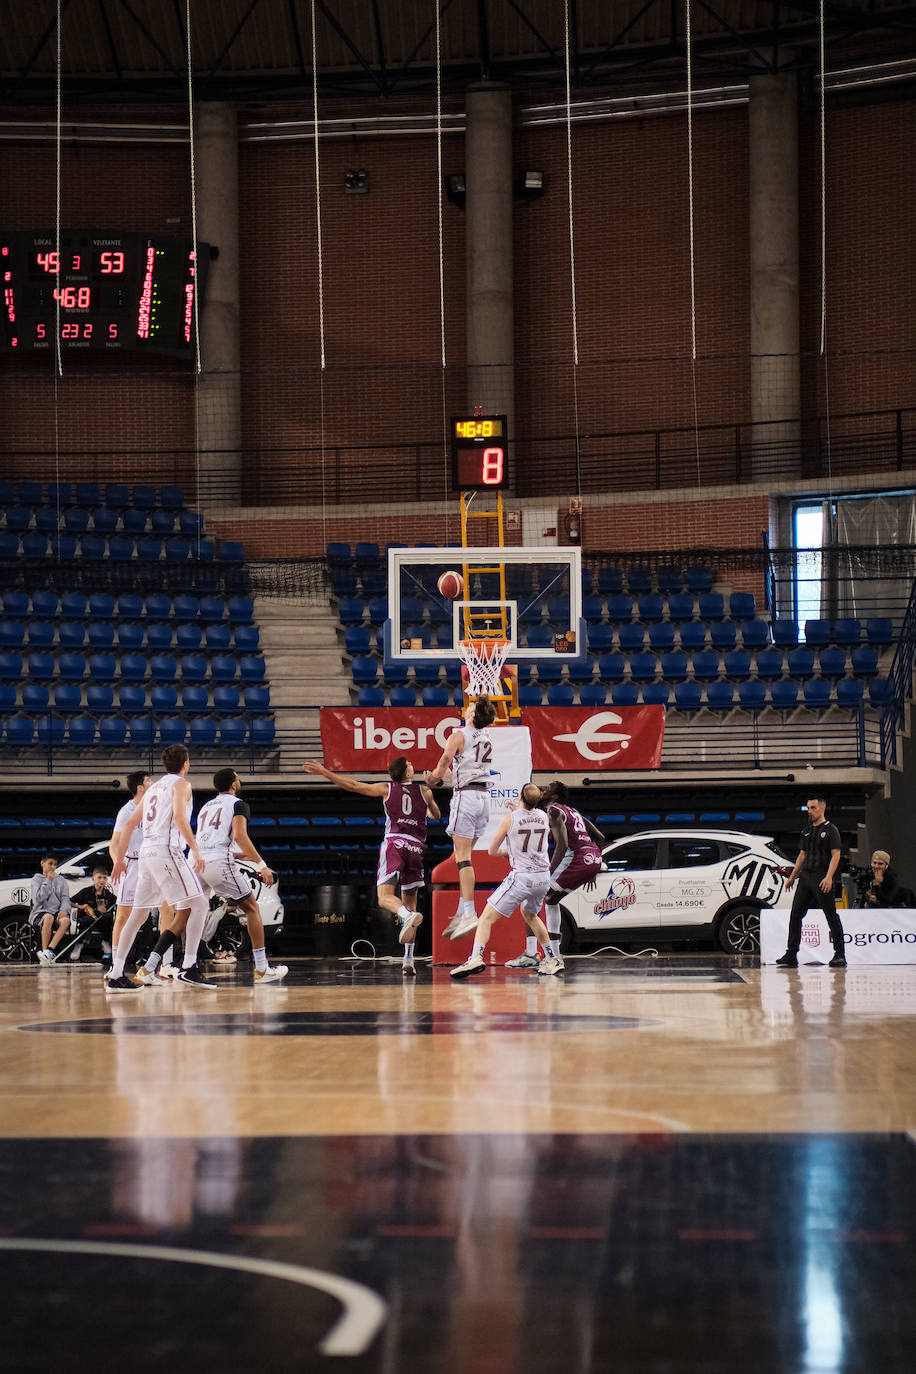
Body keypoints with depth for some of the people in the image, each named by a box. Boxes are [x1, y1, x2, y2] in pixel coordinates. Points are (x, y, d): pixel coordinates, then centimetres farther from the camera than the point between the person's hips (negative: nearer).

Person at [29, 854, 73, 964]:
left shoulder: (61, 880, 22)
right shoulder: (36, 879, 11)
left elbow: (65, 898, 11)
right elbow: (38, 898, -5)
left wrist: (63, 910, -11)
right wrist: (48, 881, -1)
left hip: (57, 912, 3)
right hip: (39, 912, -3)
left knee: (66, 920, -34)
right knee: (48, 918, -40)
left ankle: (49, 949, -43)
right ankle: (44, 950, -35)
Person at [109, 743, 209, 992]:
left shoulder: (154, 787, 24)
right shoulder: (181, 783, 2)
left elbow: (129, 825, 23)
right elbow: (179, 816, -17)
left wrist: (119, 859, 27)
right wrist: (195, 849, -20)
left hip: (146, 853, 8)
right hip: (167, 851, -8)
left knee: (138, 914, 11)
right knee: (198, 904, -5)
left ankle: (116, 976, 9)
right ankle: (189, 968, -15)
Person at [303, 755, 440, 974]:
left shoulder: (387, 789, 11)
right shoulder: (424, 791, 15)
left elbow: (352, 785, 10)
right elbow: (437, 815, 32)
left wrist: (323, 772, 15)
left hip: (394, 843, -3)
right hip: (417, 847, 3)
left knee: (385, 897, -14)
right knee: (409, 901, 11)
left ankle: (408, 916, -49)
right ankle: (408, 960, 6)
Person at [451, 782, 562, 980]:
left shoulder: (509, 818, -8)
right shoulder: (543, 816, 6)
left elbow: (492, 851, 2)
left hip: (522, 876, -6)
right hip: (543, 876, 6)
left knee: (487, 918, -5)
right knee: (529, 914, 32)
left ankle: (476, 958, -24)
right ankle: (551, 960, 34)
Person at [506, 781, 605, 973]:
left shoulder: (554, 811, -2)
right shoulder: (573, 811, 26)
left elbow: (562, 845, -15)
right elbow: (600, 838, 27)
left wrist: (548, 875, -15)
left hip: (576, 858, -9)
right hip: (594, 859, 9)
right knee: (550, 900, 26)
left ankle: (530, 954, -9)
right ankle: (555, 956, 22)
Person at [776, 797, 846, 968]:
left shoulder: (830, 829, -3)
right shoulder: (807, 831, 18)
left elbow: (836, 854, -10)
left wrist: (828, 877, -20)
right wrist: (792, 876, 20)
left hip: (822, 878, -7)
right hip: (805, 877, 7)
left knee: (831, 916, -4)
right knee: (795, 914, 2)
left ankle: (840, 955, 1)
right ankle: (791, 956, 4)